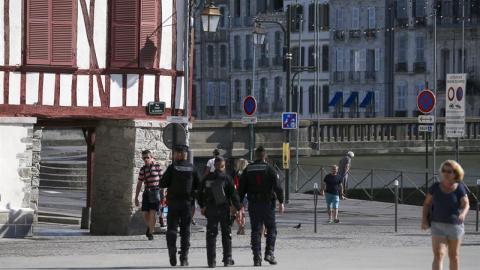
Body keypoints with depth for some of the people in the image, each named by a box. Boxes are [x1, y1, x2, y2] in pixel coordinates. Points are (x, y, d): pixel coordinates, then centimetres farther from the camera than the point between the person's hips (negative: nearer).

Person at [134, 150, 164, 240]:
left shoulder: (157, 166, -1)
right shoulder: (142, 169, 7)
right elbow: (139, 184, 12)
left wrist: (163, 194, -4)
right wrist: (136, 198, 10)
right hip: (147, 192, 3)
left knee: (152, 212, -11)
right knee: (144, 213, 0)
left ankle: (150, 233, -2)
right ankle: (149, 226, 30)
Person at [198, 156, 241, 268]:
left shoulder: (207, 178, 3)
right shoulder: (227, 178, -7)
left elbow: (200, 193, 10)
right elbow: (234, 195, -10)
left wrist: (202, 206, 23)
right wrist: (238, 208, -4)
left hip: (210, 209, 2)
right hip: (224, 209, -2)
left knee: (211, 235, 3)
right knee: (226, 235, 10)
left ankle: (211, 260, -3)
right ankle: (227, 259, 13)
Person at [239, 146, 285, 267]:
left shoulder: (247, 170, 5)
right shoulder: (269, 169, -4)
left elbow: (241, 188, 5)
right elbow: (277, 186, -10)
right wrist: (281, 202, -6)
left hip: (253, 204, 3)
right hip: (267, 203, -3)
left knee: (255, 230, 5)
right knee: (271, 228, 9)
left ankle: (257, 257, 1)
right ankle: (269, 252, -6)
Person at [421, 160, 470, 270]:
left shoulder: (460, 189, -4)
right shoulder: (435, 187, 1)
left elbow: (466, 204, -18)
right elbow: (426, 204, 7)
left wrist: (462, 214, -40)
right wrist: (424, 219, -6)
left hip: (455, 226, 0)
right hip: (437, 225, 0)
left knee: (453, 257, 13)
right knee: (438, 254, -14)